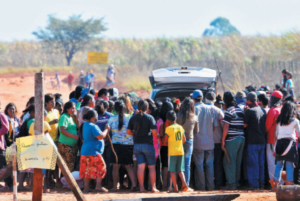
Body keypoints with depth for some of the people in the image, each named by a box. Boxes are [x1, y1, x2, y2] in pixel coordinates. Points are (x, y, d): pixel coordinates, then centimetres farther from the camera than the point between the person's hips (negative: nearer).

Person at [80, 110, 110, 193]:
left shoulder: (85, 125, 16)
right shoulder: (92, 126, -15)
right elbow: (100, 136, -22)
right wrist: (106, 129, -7)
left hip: (85, 151, 10)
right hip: (93, 152, -10)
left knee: (87, 170, 10)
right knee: (101, 167, -3)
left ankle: (86, 188, 9)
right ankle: (98, 186, -9)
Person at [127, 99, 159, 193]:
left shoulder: (133, 118, 3)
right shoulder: (149, 118, -8)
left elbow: (128, 131, 5)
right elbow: (154, 131, -14)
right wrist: (157, 136, 6)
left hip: (137, 144, 3)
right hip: (147, 144, -3)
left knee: (141, 166, 2)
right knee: (151, 167, 5)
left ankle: (141, 187, -2)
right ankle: (153, 187, 3)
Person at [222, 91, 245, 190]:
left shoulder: (229, 111, -11)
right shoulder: (240, 110, 10)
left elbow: (226, 128, -14)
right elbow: (244, 125, 14)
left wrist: (223, 141, -9)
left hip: (232, 140, -7)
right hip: (241, 138, 7)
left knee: (229, 161, 0)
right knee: (238, 161, 14)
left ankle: (231, 183, -2)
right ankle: (236, 181, 20)